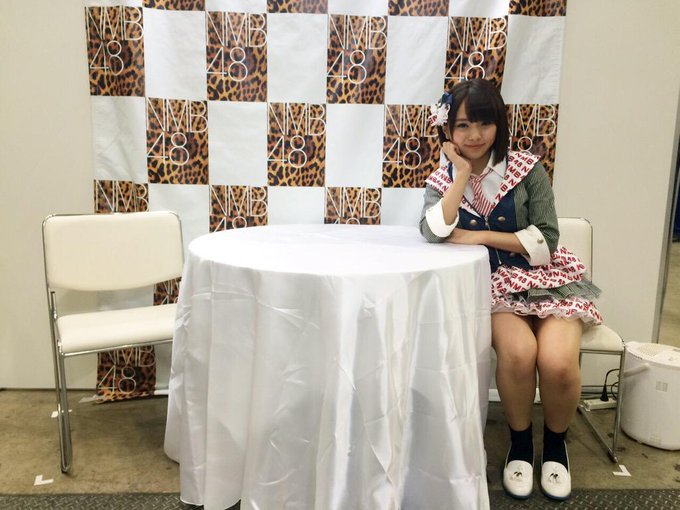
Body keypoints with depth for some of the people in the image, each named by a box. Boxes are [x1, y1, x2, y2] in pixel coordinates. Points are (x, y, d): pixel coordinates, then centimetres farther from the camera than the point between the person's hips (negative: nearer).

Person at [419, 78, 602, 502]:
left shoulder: (527, 169, -3)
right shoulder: (442, 181, 2)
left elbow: (546, 239, -8)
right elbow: (435, 233, -18)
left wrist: (482, 237, -13)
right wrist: (462, 173, -14)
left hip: (548, 282, 0)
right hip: (496, 288, 0)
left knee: (557, 361, -26)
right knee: (518, 351, -30)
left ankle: (556, 442, 8)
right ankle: (520, 442, 1)